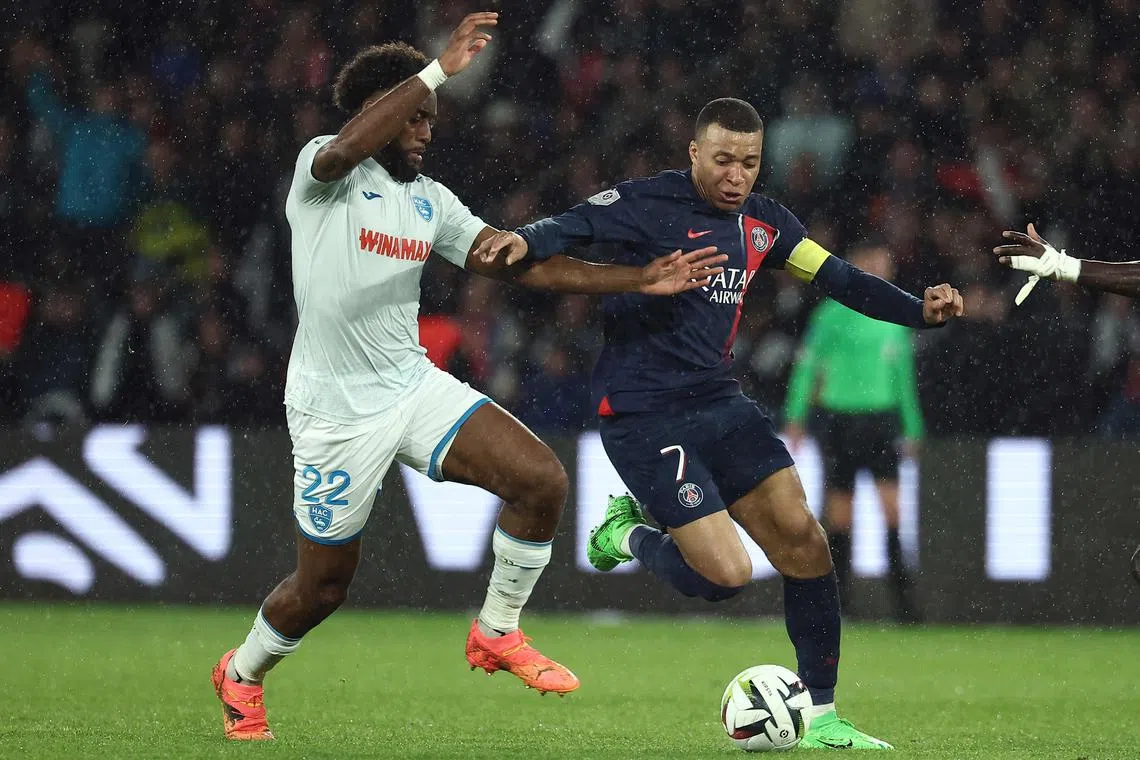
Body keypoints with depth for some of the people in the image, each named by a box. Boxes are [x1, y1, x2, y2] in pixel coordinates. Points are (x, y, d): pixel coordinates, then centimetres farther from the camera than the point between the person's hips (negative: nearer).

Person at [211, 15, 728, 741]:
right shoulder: (323, 171, -9)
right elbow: (348, 147, -35)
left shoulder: (430, 201, 10)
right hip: (337, 413, -6)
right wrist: (439, 72, -38)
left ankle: (497, 632, 6)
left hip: (415, 385, 6)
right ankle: (242, 674, 37)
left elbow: (521, 263, 7)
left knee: (542, 479, -14)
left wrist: (638, 279, -2)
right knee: (323, 586, 5)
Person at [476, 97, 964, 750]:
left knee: (801, 537, -6)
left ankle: (821, 716, 6)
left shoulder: (762, 221, 9)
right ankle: (629, 536, 17)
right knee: (726, 574, -16)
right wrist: (527, 240, -42)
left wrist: (919, 311, -1)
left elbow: (838, 278, 12)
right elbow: (577, 226, -20)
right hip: (643, 418, -7)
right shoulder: (649, 204, -10)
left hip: (718, 402, 7)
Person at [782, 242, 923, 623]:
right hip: (840, 416, -3)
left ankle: (902, 598, -9)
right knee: (840, 510, 1)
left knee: (891, 503, -9)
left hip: (882, 417, 3)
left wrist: (911, 427, 18)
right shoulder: (834, 313, -4)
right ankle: (838, 598, 11)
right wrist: (795, 417, -8)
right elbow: (807, 363, -3)